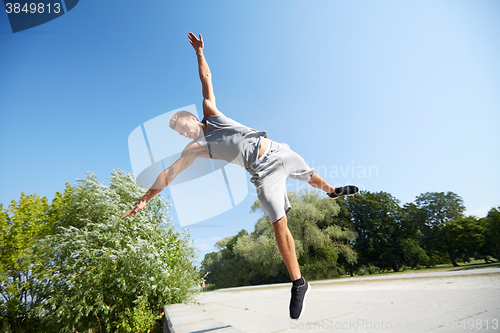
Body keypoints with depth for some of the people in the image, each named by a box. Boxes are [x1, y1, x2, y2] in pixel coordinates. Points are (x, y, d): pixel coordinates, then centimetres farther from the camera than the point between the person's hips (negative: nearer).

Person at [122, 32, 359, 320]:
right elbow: (169, 173, -1)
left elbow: (206, 79, 11)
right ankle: (299, 284, -1)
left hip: (278, 152, 3)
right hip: (263, 173, -2)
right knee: (279, 223, -10)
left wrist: (199, 52, 6)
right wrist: (145, 199, -2)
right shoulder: (195, 149, 2)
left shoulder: (211, 112, 8)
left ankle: (332, 191, 54)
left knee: (310, 175, 20)